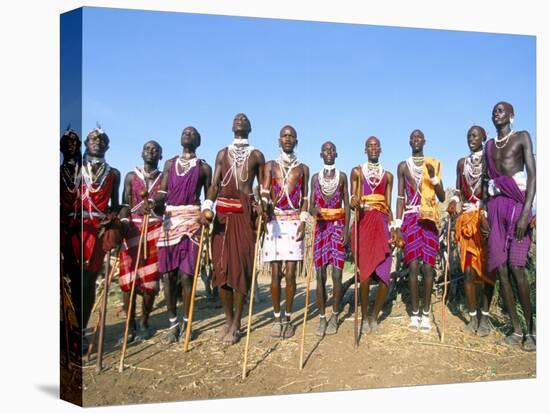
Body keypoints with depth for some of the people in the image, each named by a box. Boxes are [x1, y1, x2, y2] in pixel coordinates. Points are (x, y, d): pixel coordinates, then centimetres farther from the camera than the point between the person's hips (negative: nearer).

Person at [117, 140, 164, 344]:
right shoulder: (131, 176, 12)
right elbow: (125, 205, 5)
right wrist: (122, 223, -13)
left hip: (155, 230, -1)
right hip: (132, 229, 1)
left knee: (150, 279, -1)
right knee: (127, 279, -4)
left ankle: (144, 323, 13)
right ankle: (131, 326, 5)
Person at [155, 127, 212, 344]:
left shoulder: (204, 167, 11)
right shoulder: (170, 163, 19)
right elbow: (162, 192, 8)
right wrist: (156, 202, -15)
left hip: (191, 219, -3)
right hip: (169, 219, 3)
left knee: (186, 273, -7)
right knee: (168, 274, 1)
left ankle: (185, 322, 5)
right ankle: (173, 323, 10)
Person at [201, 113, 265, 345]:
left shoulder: (256, 155, 12)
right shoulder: (222, 154, 18)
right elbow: (214, 185, 8)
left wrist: (263, 203, -11)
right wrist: (207, 206, -9)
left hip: (245, 212, -2)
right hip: (223, 212, 3)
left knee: (241, 265, -5)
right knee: (221, 265, 1)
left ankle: (236, 324, 3)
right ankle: (228, 320, 14)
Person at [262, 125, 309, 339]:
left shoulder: (303, 168, 14)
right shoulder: (270, 165, 10)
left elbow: (305, 198, 10)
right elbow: (265, 192, -3)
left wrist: (303, 222, -4)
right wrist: (264, 205, -25)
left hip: (294, 222, 0)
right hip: (275, 222, 0)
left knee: (290, 274, -2)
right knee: (276, 273, 0)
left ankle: (288, 317, 9)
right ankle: (277, 317, 11)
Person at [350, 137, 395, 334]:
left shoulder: (388, 175, 18)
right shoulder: (357, 172, 11)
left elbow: (388, 205, 14)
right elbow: (352, 200, 5)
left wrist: (392, 227, 1)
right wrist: (353, 201, -19)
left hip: (381, 224, 2)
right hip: (363, 223, -2)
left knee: (384, 276, -6)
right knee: (365, 274, -9)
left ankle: (374, 316, 13)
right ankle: (364, 317, 9)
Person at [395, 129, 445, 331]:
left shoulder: (434, 164, 10)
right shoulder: (403, 166, 11)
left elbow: (442, 197, 7)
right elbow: (400, 197, 8)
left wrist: (434, 177, -9)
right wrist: (398, 225, 1)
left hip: (429, 219, 0)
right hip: (410, 218, 0)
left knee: (428, 267, -3)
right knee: (413, 266, -6)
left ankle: (426, 314, 4)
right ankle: (414, 313, 2)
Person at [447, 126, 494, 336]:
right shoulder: (462, 162, 15)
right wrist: (454, 200, -3)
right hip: (466, 218, 3)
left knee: (486, 267, -3)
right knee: (468, 268, -1)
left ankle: (484, 315, 3)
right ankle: (473, 315, 7)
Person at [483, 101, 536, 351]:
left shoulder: (522, 137, 4)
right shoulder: (490, 146, 21)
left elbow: (532, 175, -6)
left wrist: (526, 212, -17)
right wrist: (485, 213, 9)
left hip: (516, 203, -5)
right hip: (495, 206, 5)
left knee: (516, 267, -15)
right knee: (500, 269, -1)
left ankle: (532, 329, -5)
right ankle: (517, 330, 6)